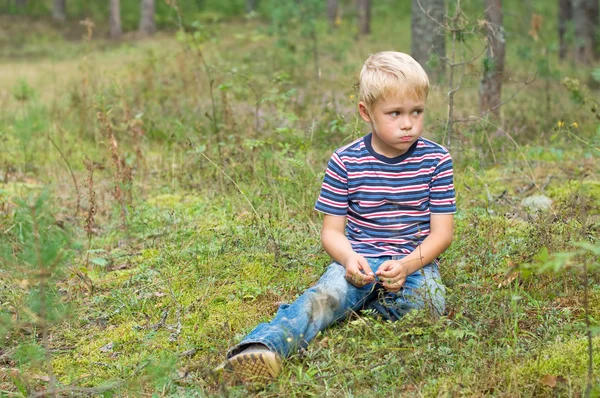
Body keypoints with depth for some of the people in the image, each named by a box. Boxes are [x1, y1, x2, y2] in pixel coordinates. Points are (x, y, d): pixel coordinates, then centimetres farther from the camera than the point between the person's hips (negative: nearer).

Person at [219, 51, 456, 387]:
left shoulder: (436, 160, -1)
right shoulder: (345, 162, -2)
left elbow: (442, 232, -2)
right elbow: (332, 231, 2)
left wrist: (406, 265, -20)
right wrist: (348, 258, -22)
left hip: (415, 262, 1)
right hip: (359, 260, -1)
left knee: (429, 304, -32)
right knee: (323, 295, -31)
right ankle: (267, 345, -53)